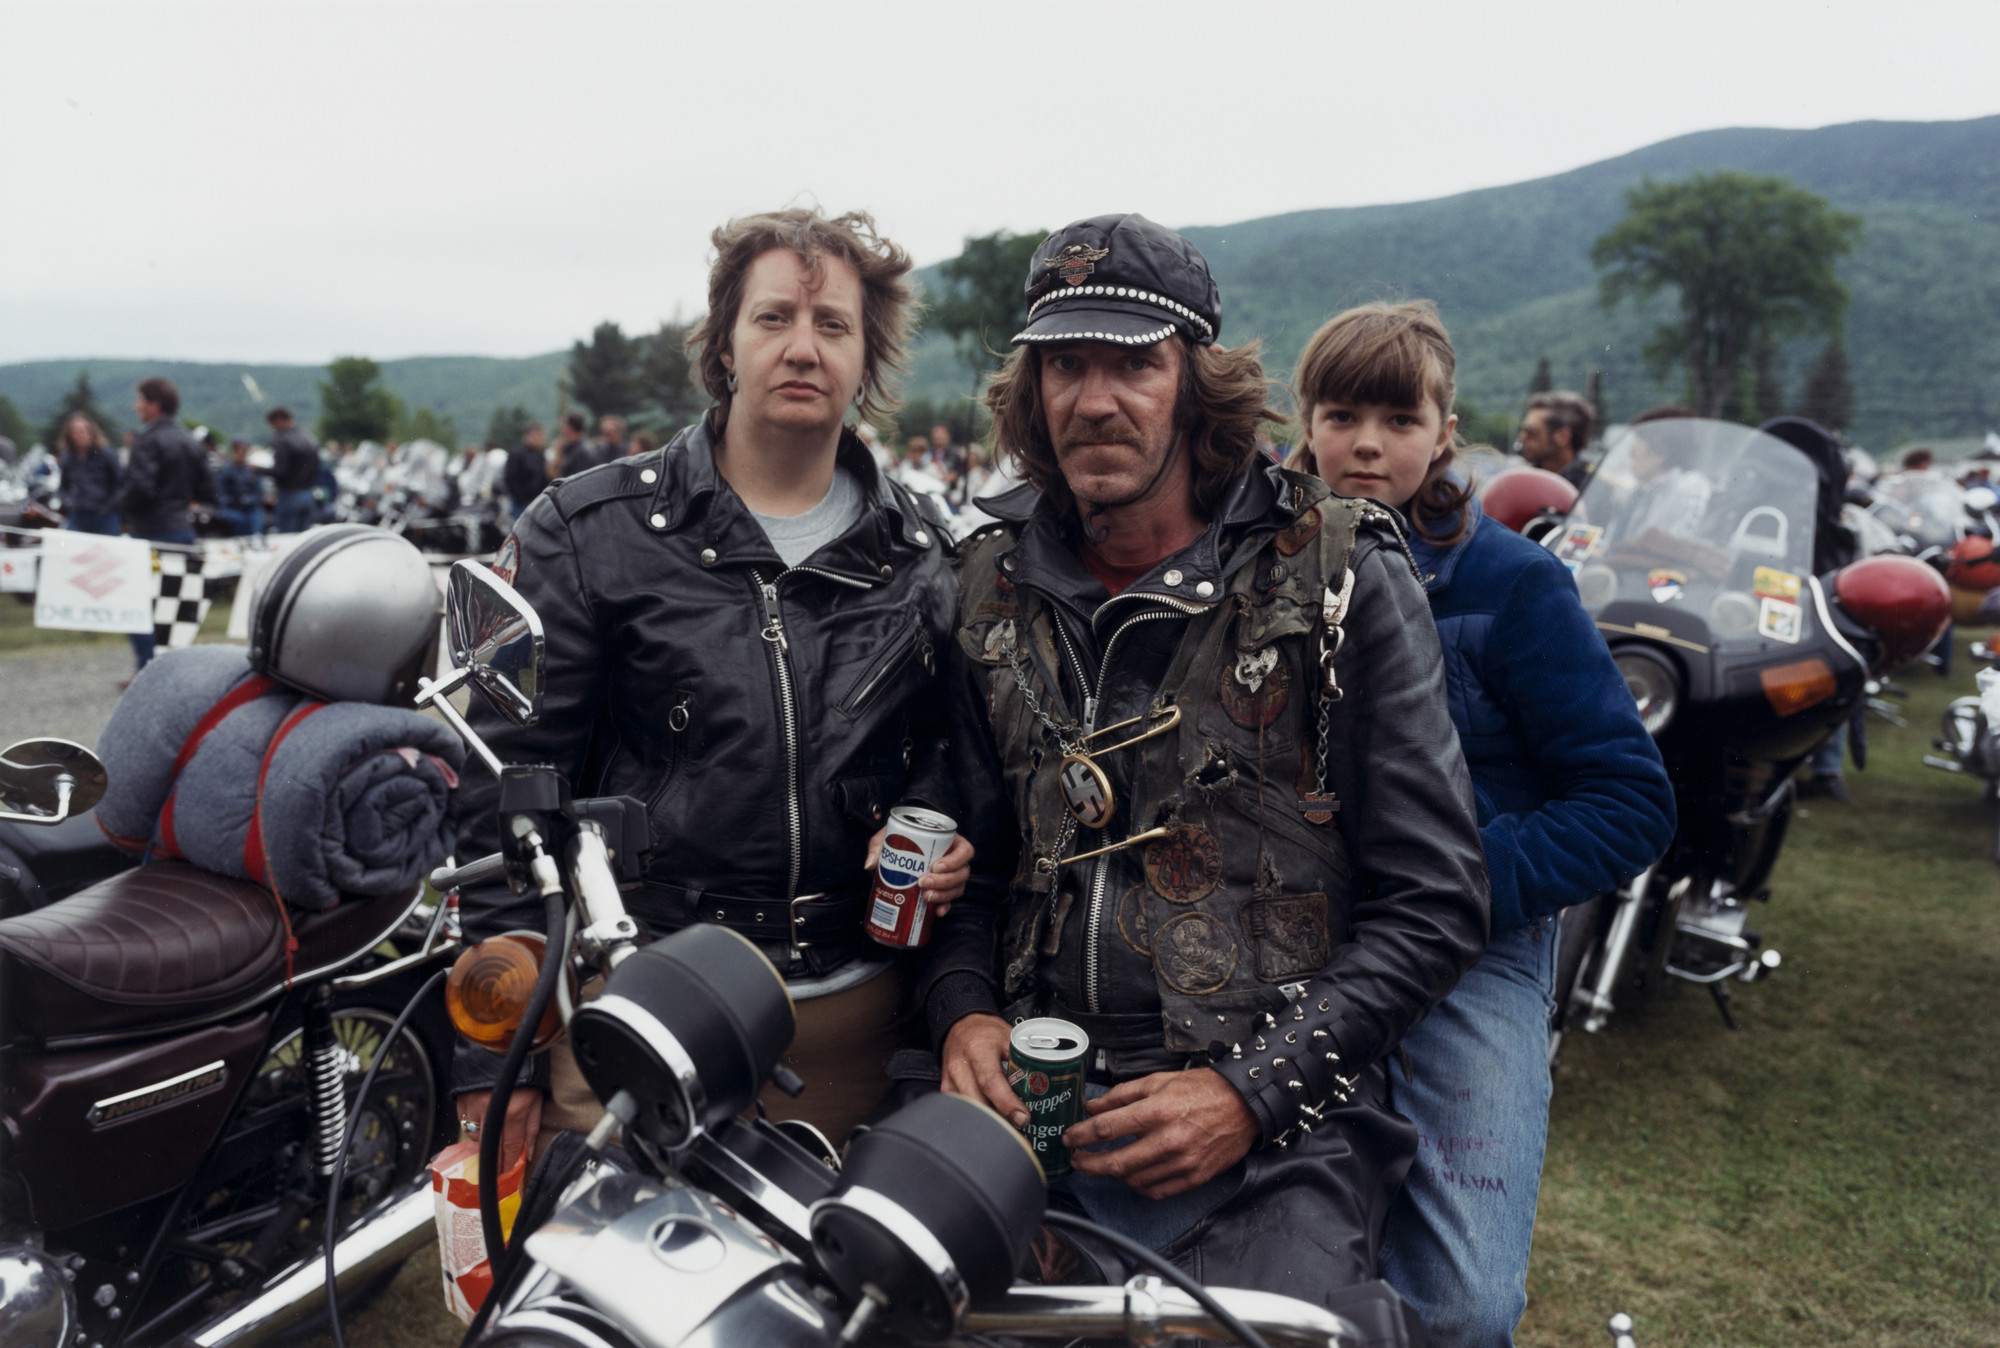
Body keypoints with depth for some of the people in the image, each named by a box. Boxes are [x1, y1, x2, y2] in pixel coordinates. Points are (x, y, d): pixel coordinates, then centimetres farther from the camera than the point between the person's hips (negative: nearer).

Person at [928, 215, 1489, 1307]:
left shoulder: (1338, 579, -4)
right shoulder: (994, 586, 8)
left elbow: (1431, 903, -4)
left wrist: (1253, 1090, -12)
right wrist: (965, 1014, -4)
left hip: (1277, 1143, -2)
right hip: (1036, 1111, 3)